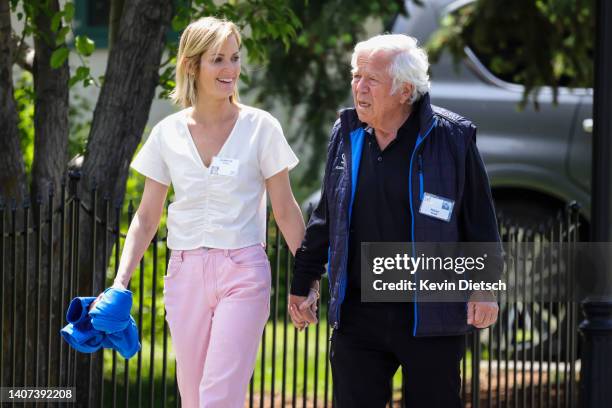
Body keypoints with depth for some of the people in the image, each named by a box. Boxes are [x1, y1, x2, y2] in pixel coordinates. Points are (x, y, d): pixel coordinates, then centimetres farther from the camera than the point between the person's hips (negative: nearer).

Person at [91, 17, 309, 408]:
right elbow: (147, 217, 9)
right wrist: (120, 281, -1)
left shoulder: (261, 127, -2)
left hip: (243, 272, -3)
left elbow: (286, 210, 3)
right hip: (186, 272, 3)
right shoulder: (169, 133, 5)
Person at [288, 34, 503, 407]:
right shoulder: (346, 135, 8)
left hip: (432, 317, -3)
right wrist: (303, 283, 20)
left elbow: (479, 218, 1)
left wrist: (484, 285, -4)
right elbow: (325, 217, 18)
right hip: (357, 315, 3)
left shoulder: (451, 137, -5)